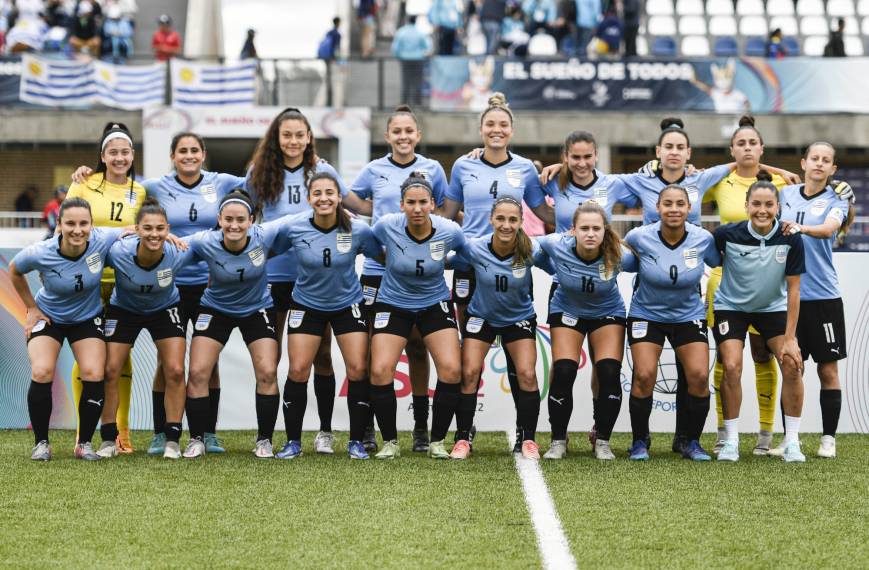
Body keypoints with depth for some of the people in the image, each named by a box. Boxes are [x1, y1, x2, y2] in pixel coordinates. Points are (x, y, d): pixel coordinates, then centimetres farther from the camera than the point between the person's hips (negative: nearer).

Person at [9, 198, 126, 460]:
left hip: (88, 318, 1)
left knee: (94, 374, -16)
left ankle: (85, 443, 2)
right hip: (48, 317, -1)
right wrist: (32, 308, 0)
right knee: (42, 372, -20)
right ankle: (41, 443, -4)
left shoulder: (102, 241, -26)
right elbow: (14, 271, -4)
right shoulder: (40, 253, -27)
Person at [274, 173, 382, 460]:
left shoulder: (358, 230, -17)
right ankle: (293, 442, 8)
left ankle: (356, 441, 7)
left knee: (358, 369, -7)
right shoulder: (293, 227, -18)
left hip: (348, 304, 0)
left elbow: (383, 256, -1)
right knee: (298, 371, -6)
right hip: (307, 304, 0)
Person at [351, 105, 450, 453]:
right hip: (378, 268, 0)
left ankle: (421, 427, 10)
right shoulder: (374, 170, 4)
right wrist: (387, 212, 2)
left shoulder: (432, 169, 4)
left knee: (416, 346, 4)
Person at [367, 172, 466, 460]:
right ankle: (390, 442, 3)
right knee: (380, 371, -16)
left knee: (451, 370, -16)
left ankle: (437, 441, 2)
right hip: (393, 304, 0)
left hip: (435, 303, 0)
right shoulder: (387, 226, -21)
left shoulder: (449, 231, -19)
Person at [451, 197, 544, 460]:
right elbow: (447, 263, -10)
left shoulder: (531, 251, -25)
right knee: (469, 373, -10)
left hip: (519, 318, 0)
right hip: (481, 317, 0)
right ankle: (462, 439, 2)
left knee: (527, 375, -11)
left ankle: (528, 439, 5)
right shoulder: (474, 248, -25)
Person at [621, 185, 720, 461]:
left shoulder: (703, 239, -14)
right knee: (644, 376, -16)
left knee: (699, 376, -12)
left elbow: (722, 262, 6)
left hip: (689, 315, 1)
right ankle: (639, 442, 4)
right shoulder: (639, 237, -17)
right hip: (647, 314, -1)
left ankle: (692, 443, 7)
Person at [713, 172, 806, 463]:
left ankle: (792, 442, -2)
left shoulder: (790, 239, -20)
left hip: (773, 307, 1)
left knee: (792, 366, -14)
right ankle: (731, 441, -1)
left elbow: (793, 290, -15)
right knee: (732, 367, -17)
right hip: (731, 306, -1)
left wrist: (790, 338, -14)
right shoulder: (728, 234, -24)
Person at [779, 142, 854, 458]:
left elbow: (829, 228, -22)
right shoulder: (786, 194, 7)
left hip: (823, 295, -2)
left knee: (828, 369, 1)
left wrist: (801, 228, -39)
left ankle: (828, 438, 8)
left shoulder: (836, 201, -2)